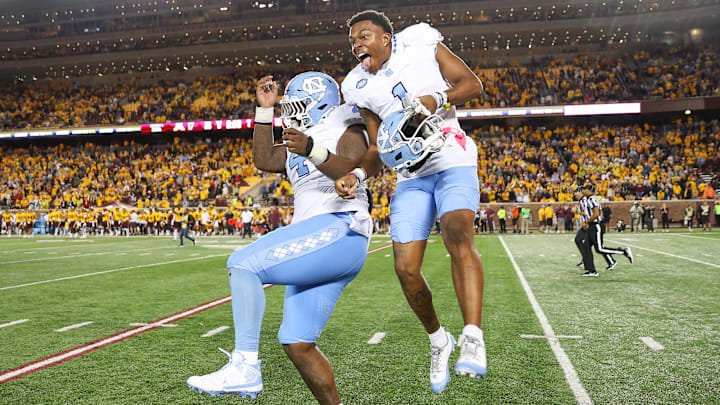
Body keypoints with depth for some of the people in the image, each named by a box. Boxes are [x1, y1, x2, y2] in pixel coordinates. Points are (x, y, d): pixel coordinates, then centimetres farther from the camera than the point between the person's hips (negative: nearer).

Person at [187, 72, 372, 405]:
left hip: (337, 229, -9)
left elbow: (351, 170, -15)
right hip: (313, 235, 9)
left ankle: (244, 367, -21)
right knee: (296, 343, 5)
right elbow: (264, 160, 25)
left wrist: (311, 150, -31)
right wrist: (265, 109, 24)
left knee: (243, 264, -22)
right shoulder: (301, 142, 30)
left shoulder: (347, 128, 4)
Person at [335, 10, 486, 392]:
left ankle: (472, 339, -32)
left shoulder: (421, 42, -2)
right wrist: (355, 175, -11)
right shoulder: (360, 87, 6)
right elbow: (379, 149, 7)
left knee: (457, 234, -31)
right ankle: (437, 339, 20)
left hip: (453, 163, -3)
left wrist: (436, 99, -18)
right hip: (410, 176, 3)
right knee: (406, 268, -5)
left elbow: (473, 84, 0)